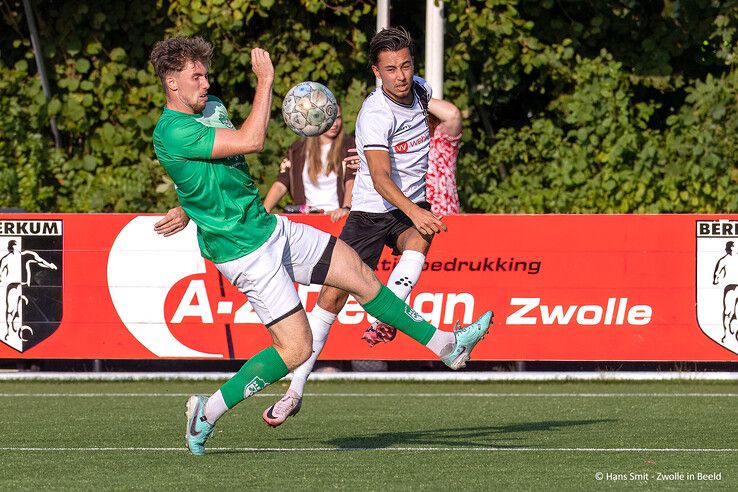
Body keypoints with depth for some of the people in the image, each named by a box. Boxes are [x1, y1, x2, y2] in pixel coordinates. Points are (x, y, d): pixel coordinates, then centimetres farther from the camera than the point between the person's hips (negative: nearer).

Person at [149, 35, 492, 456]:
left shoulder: (210, 107, 7)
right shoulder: (172, 133, -24)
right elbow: (251, 141, -31)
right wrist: (265, 81, -23)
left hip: (270, 227, 9)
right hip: (246, 252, -9)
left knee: (361, 276, 11)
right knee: (295, 348, -10)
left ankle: (447, 345, 23)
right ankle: (207, 412, 3)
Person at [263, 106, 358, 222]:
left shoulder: (348, 145, 7)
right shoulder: (298, 150, 13)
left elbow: (352, 182, -7)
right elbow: (280, 185, 7)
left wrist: (346, 208, -26)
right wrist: (264, 211, -10)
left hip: (336, 217, -2)